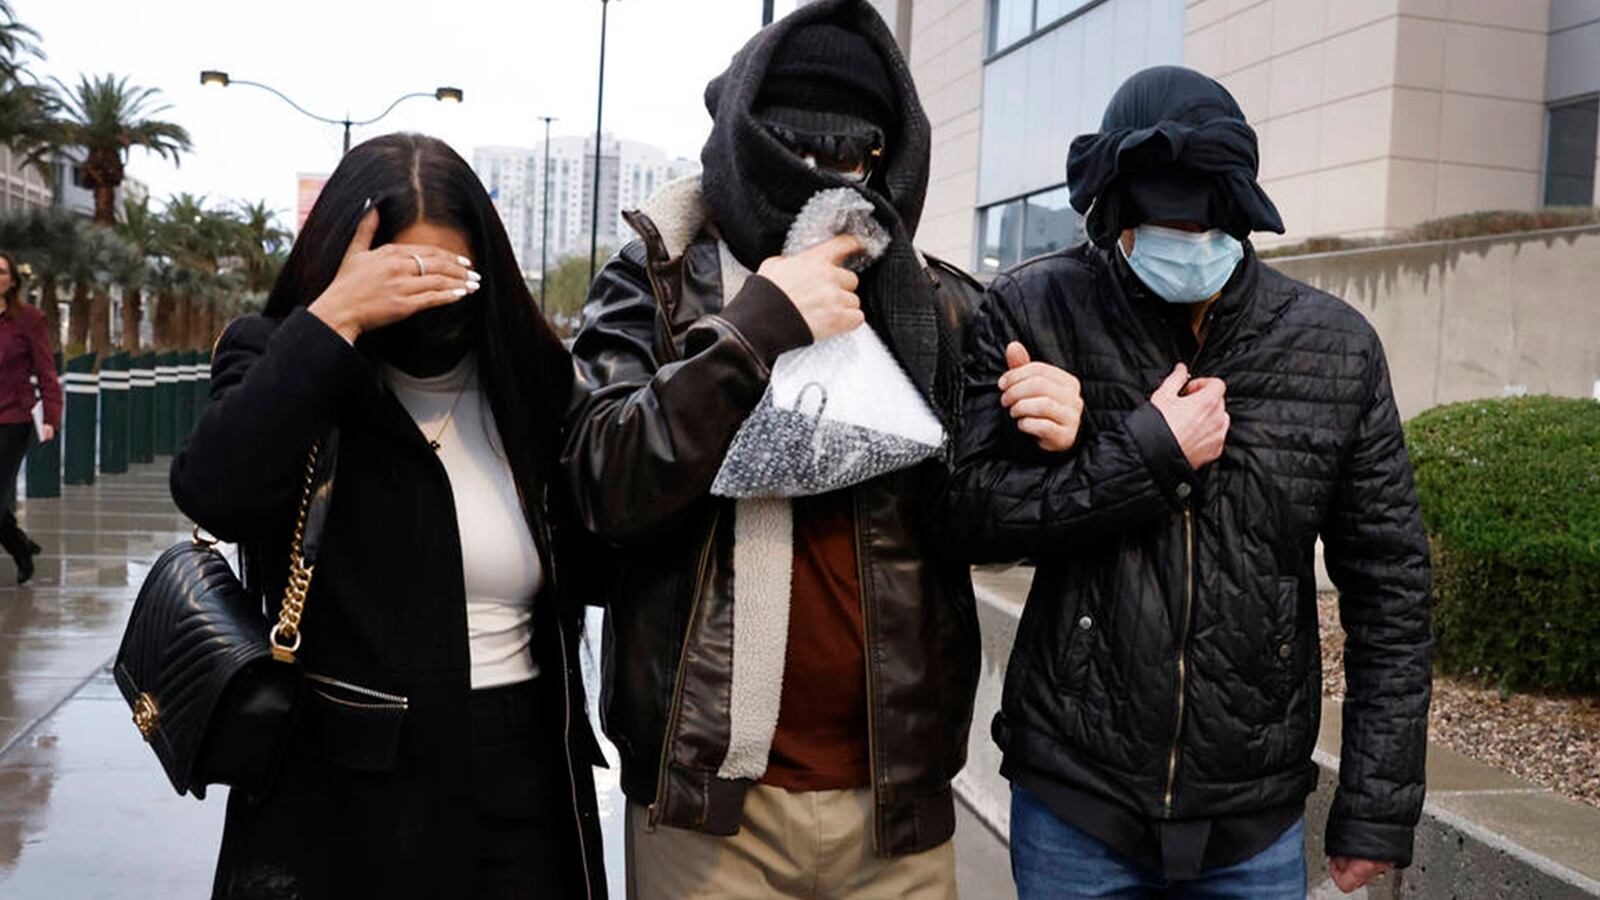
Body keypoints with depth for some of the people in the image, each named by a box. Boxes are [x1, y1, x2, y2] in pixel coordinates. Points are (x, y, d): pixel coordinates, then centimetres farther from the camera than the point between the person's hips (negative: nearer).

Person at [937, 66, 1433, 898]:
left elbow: (1389, 587, 1)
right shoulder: (1035, 311, -7)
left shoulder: (1336, 346, -4)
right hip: (1074, 804, -1)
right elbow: (970, 510, -10)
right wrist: (1150, 454, -19)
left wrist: (1377, 804, -1)